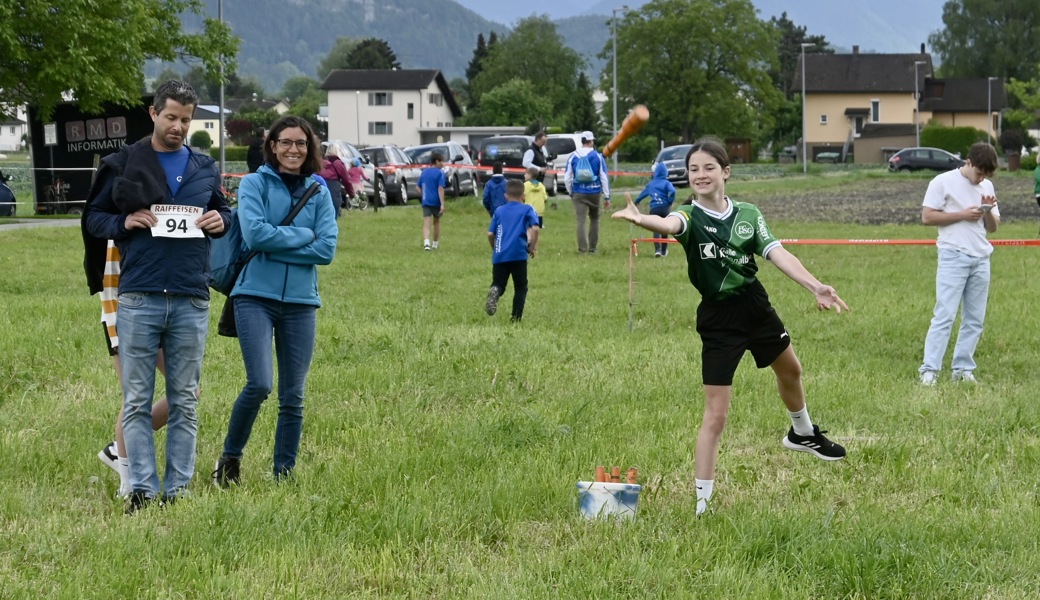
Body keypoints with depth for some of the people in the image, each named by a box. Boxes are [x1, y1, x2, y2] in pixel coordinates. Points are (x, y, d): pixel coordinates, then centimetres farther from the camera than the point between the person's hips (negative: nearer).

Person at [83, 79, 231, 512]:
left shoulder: (205, 169, 12)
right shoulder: (122, 164, 3)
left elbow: (223, 210, 23)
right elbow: (93, 218, 8)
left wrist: (220, 220, 0)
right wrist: (124, 222, -12)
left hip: (191, 301, 2)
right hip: (138, 298, -2)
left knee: (184, 402, 5)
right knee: (137, 402, -1)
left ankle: (177, 489, 11)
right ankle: (142, 489, 1)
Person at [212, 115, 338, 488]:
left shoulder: (319, 192, 9)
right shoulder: (255, 184, 1)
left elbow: (327, 249, -2)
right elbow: (255, 234, -14)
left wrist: (276, 245, -8)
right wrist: (303, 236, -5)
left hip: (301, 302, 4)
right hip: (256, 296, -3)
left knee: (293, 396, 5)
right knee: (259, 384, -16)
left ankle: (284, 474, 15)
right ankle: (230, 458, 5)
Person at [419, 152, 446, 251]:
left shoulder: (424, 172, 9)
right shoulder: (439, 173, -8)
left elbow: (419, 187, 15)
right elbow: (440, 189, -16)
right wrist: (442, 204, -19)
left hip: (426, 202, 3)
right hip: (436, 202, -3)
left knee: (426, 224, -5)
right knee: (436, 222, 17)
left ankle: (426, 242, -27)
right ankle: (435, 244, 27)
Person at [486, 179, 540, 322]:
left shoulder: (499, 211, 15)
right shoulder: (527, 210, 6)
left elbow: (490, 234, 11)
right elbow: (535, 228, -10)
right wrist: (533, 247, 3)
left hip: (500, 255, 2)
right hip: (519, 254, -2)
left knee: (498, 284, 7)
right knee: (521, 287, 12)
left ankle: (495, 291, -28)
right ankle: (516, 316, 7)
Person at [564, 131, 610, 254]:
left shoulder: (573, 157, 1)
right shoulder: (598, 156, -2)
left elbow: (567, 178, 3)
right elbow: (604, 178, -3)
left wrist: (571, 193, 16)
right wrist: (607, 196, 1)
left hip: (579, 194, 0)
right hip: (594, 193, 0)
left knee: (581, 221, -1)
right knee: (594, 219, 16)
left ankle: (583, 248, -9)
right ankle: (592, 248, 17)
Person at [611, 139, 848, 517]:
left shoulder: (748, 214, -2)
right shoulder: (690, 217, -14)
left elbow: (777, 254, -7)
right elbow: (668, 225, -37)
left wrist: (814, 286, -22)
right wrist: (639, 219, -61)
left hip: (755, 305, 5)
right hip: (718, 318, -5)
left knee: (790, 371, 29)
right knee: (715, 415, -8)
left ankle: (802, 433, 60)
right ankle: (702, 502, -3)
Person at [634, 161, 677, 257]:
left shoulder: (651, 184, 11)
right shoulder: (666, 183, -1)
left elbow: (643, 193, 26)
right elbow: (672, 191, -21)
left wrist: (636, 201, 46)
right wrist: (670, 202, -4)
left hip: (654, 209, 1)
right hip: (665, 208, -1)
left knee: (656, 230, -5)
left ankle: (657, 250, -23)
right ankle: (664, 250, 23)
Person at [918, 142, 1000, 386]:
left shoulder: (987, 187, 15)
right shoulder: (943, 182, -3)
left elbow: (993, 227, 18)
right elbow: (927, 217, -8)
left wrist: (988, 212, -3)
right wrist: (963, 214, -12)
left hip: (981, 258, 6)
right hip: (953, 257, -6)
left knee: (975, 319, 5)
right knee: (945, 315, -11)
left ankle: (963, 368, 13)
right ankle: (929, 369, -12)